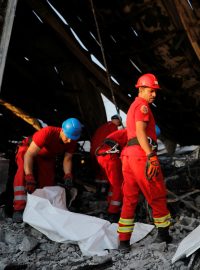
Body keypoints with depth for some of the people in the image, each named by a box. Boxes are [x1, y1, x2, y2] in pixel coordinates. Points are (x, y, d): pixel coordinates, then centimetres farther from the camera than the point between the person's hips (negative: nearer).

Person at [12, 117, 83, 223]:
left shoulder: (72, 141, -21)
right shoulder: (47, 132, -39)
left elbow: (67, 159, -12)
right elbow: (29, 155, -40)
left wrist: (68, 175, -31)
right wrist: (29, 177, -49)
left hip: (47, 157, 6)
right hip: (27, 150, -6)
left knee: (48, 183, -9)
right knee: (23, 171, -32)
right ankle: (19, 209, -37)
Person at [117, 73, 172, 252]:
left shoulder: (132, 107, 27)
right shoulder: (142, 106, -3)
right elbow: (140, 131, -17)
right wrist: (151, 156, -25)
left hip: (128, 155, 9)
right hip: (143, 155, -9)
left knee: (130, 199, 9)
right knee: (157, 196, 6)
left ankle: (123, 241, 11)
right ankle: (163, 233, 20)